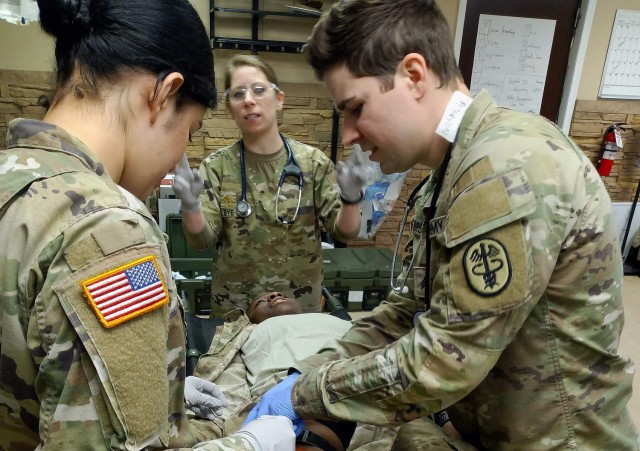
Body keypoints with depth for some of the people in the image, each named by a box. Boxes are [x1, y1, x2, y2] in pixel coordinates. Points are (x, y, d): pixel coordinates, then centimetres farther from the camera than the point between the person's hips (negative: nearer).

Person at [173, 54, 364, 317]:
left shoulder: (312, 161, -8)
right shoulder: (217, 166, -7)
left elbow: (344, 232, -9)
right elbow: (202, 241, -11)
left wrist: (350, 199, -29)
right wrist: (190, 205, -30)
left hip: (301, 303, 0)